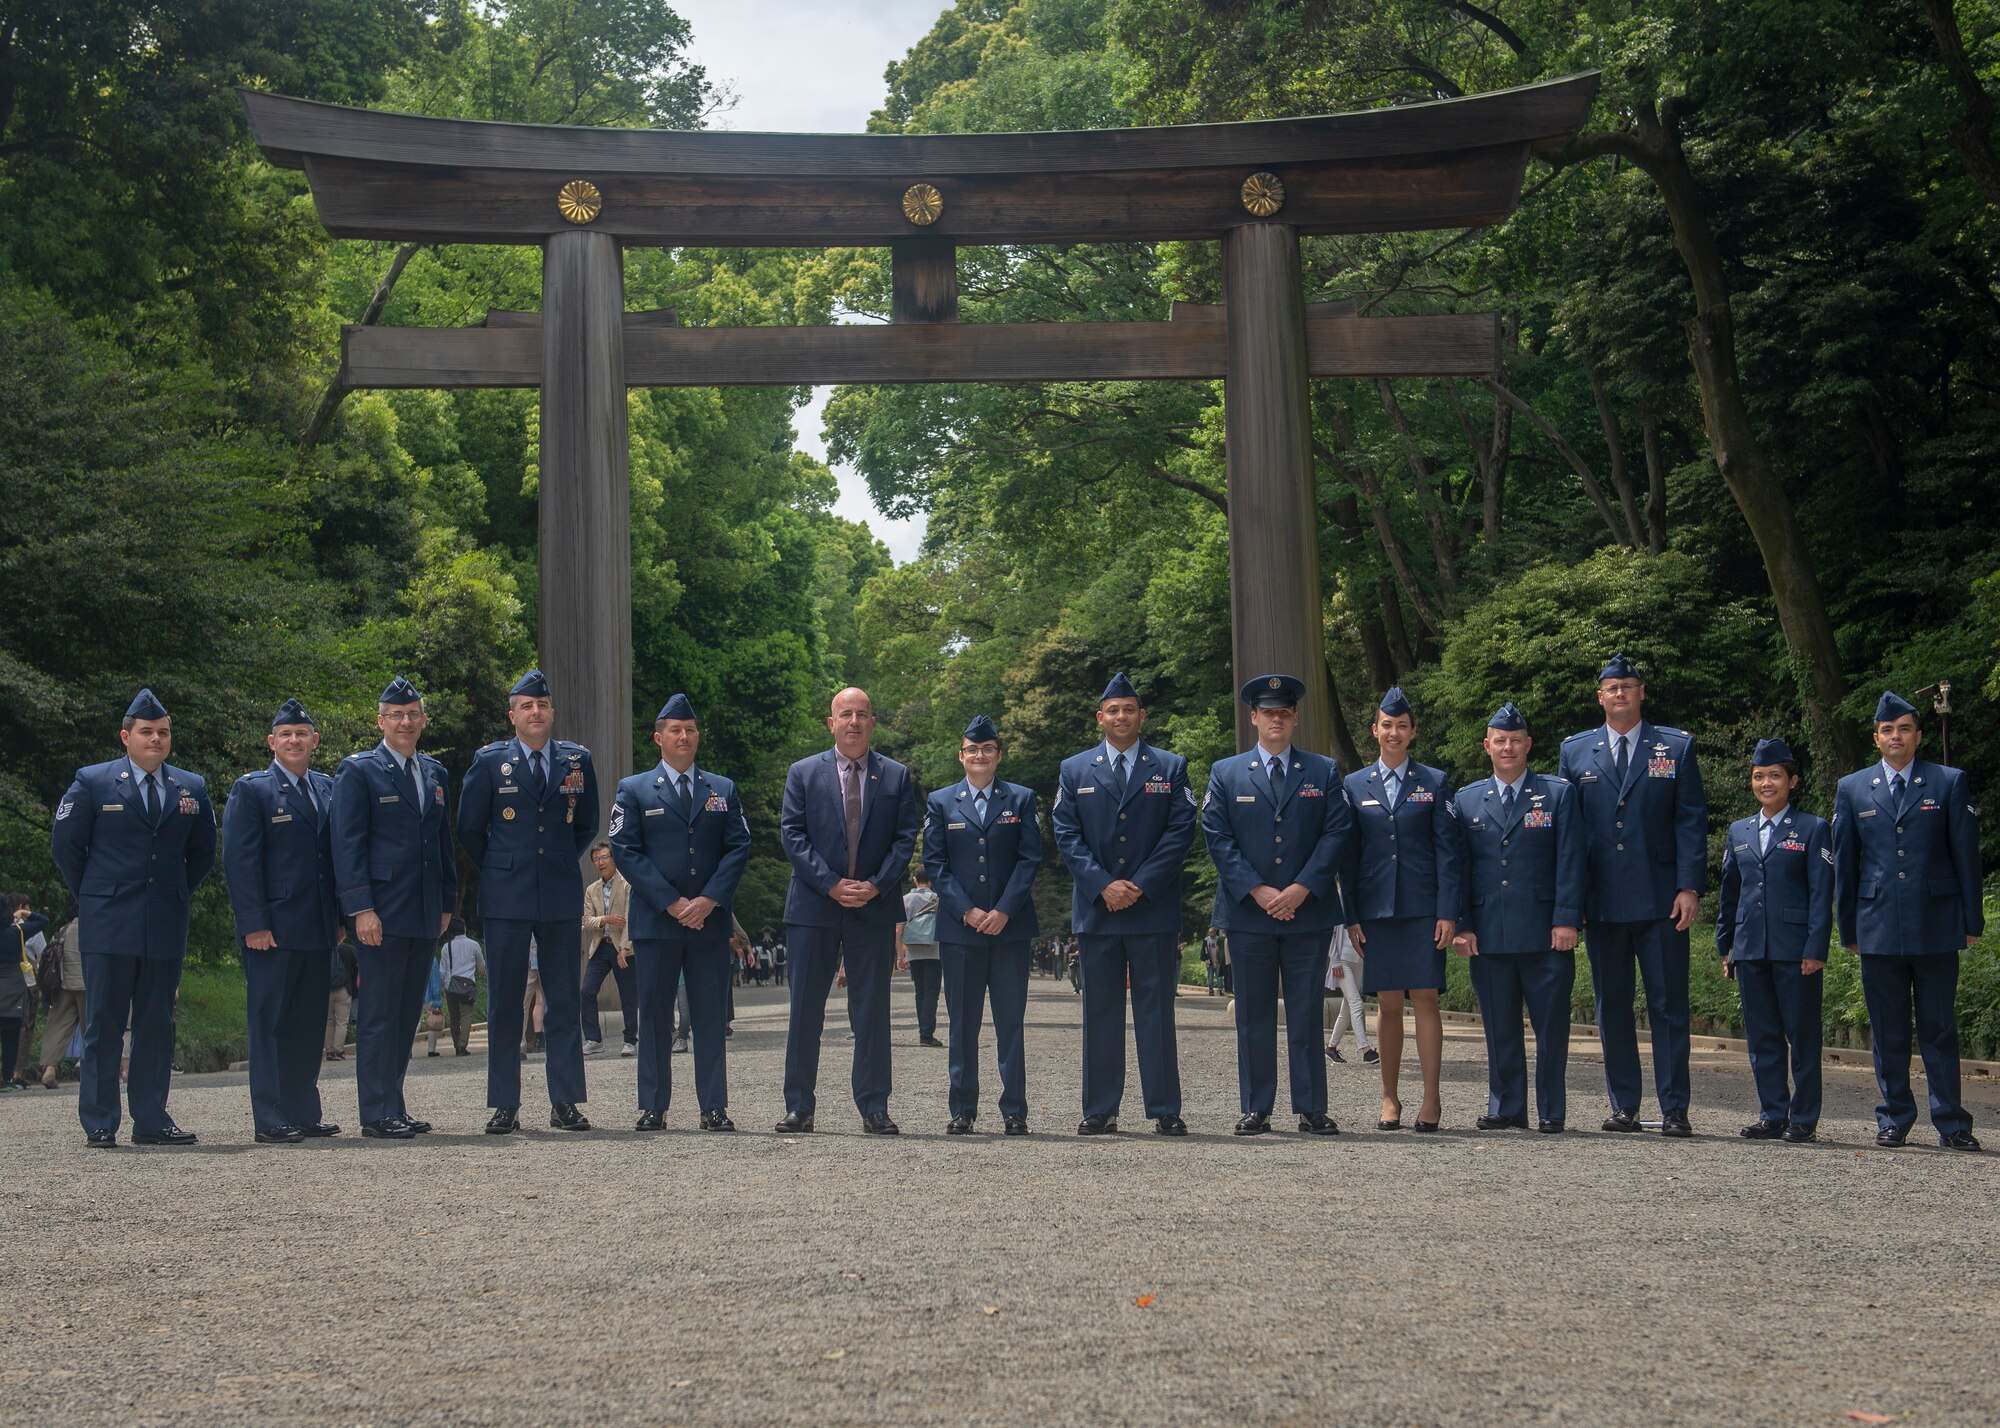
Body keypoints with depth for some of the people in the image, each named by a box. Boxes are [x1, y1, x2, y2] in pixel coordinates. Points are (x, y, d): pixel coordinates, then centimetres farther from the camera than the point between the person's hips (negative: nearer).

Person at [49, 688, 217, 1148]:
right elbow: (64, 843, 6)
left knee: (157, 1024, 5)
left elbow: (203, 853, 20)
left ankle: (151, 1120, 10)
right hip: (109, 925, -3)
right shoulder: (93, 783, 2)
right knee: (104, 1024, -2)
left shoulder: (192, 789, 11)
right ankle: (98, 1123, 2)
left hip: (166, 926, 3)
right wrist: (91, 896, 6)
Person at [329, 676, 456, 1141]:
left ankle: (394, 1106, 16)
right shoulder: (358, 771, -3)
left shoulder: (435, 773, 16)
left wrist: (447, 902, 15)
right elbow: (347, 845, -8)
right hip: (382, 912, -6)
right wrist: (361, 908, -16)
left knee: (407, 1014, 9)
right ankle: (377, 1114, -1)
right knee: (378, 1015, -5)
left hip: (425, 914, 6)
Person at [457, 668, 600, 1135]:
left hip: (562, 897, 2)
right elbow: (469, 828, 9)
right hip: (506, 899, -2)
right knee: (504, 1002, 1)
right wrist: (499, 869, 11)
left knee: (565, 1000, 3)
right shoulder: (489, 761, 2)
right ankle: (505, 1106, 6)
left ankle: (565, 1104, 8)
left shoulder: (577, 760, 7)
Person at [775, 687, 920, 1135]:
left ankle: (874, 1108, 8)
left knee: (873, 1011, 2)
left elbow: (905, 838, 4)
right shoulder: (803, 774, 7)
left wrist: (877, 884, -11)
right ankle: (799, 1107, 8)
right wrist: (830, 884, -11)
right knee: (805, 1010, 2)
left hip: (875, 908, 0)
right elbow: (792, 834, 0)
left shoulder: (897, 777, 9)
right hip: (813, 907, 0)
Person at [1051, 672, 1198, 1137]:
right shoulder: (1074, 771, 10)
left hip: (1154, 908, -1)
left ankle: (1165, 1111, 3)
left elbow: (1181, 830, -1)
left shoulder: (1170, 768, 7)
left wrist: (1141, 885, -10)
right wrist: (1103, 884, -9)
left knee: (1156, 1010, 0)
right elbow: (1066, 834, 3)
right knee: (1100, 1012, 4)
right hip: (1095, 908, 1)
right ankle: (1100, 1111, 8)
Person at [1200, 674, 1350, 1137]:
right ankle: (1255, 1109, 8)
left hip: (1309, 910, 0)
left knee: (1307, 1013, 1)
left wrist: (1302, 888, -10)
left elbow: (1337, 833, 1)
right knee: (1254, 1015, 3)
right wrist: (1256, 890, -10)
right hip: (1248, 912, 0)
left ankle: (1311, 1110, 6)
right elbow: (1217, 837, 1)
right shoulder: (1226, 773, 9)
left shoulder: (1324, 772, 9)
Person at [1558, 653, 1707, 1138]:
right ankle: (1624, 1106, 14)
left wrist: (1689, 886, -8)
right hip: (1602, 900, 2)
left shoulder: (1677, 748, 6)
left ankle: (1674, 1110, 3)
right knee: (1612, 1007, 6)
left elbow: (1691, 821, 2)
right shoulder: (1575, 752, 11)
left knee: (1669, 1006, -1)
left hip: (1661, 900, -2)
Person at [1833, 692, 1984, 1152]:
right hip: (1879, 928, 2)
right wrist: (1848, 928, 9)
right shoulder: (1852, 789, 9)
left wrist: (1971, 920, 1)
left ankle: (1951, 1124, 7)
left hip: (1936, 926, -2)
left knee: (1940, 1028, 2)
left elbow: (1966, 854, 4)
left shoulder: (1949, 783, 4)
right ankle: (1894, 1119, 15)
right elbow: (1844, 862, 11)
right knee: (1888, 1031, 6)